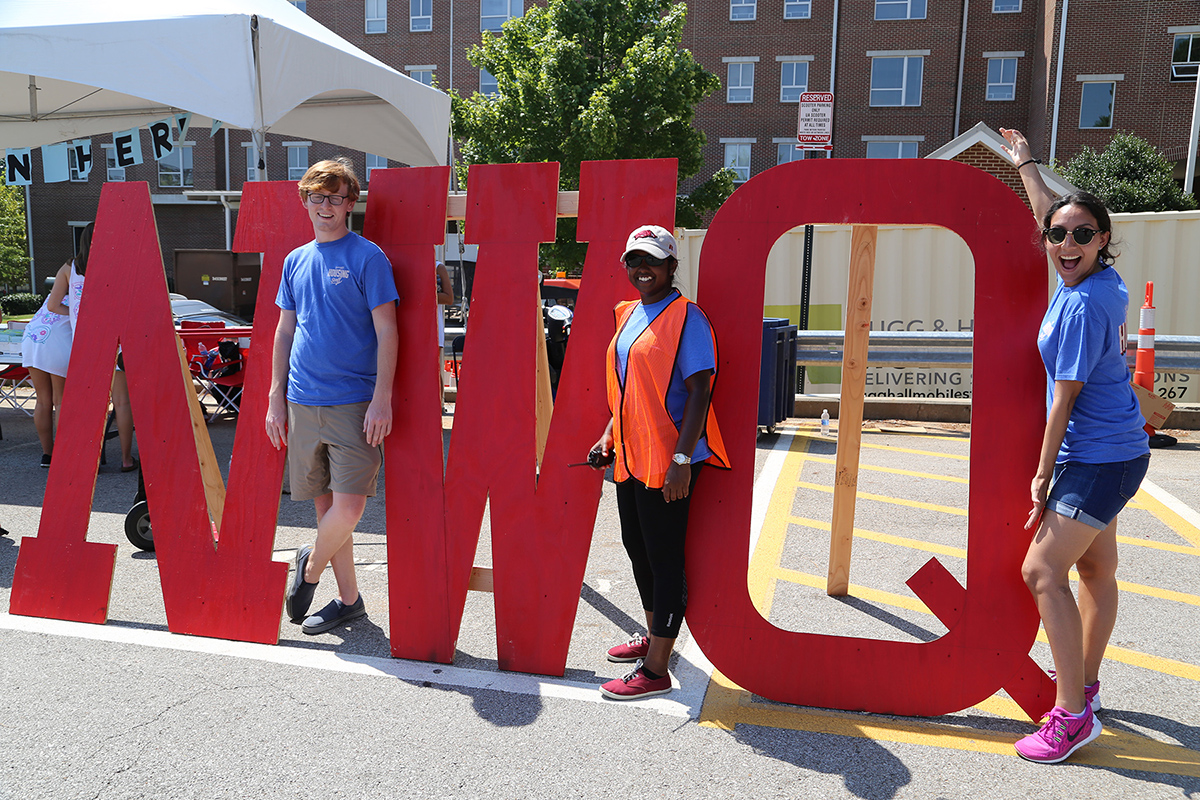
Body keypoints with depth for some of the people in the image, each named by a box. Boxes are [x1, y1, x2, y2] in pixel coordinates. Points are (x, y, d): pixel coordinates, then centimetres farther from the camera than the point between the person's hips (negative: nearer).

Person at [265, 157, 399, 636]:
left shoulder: (367, 257, -3)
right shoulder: (295, 260, 13)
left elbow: (386, 332, -8)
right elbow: (285, 331, 16)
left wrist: (382, 398, -15)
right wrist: (276, 397, 11)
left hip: (353, 403, -5)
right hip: (302, 403, 5)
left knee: (349, 506, -10)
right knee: (325, 503, 9)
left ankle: (311, 565, 19)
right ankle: (348, 599, 22)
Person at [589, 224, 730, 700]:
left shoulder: (686, 317, -12)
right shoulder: (628, 315, 13)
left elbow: (699, 392, -17)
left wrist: (681, 458, -23)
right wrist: (609, 437, 12)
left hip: (667, 461, -9)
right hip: (629, 456, 9)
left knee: (664, 558, 0)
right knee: (637, 548, 19)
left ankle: (655, 670, 11)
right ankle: (653, 636, 39)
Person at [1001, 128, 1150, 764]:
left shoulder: (1082, 304, -23)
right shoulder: (1096, 278, 2)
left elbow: (1065, 399, -19)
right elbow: (1048, 216, 21)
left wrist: (1043, 475, -12)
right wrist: (1025, 164, 32)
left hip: (1097, 459, -10)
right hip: (1112, 452, 10)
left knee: (1043, 570, -13)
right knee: (1096, 571, 19)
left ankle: (1072, 714, -6)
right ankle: (1084, 683, 35)